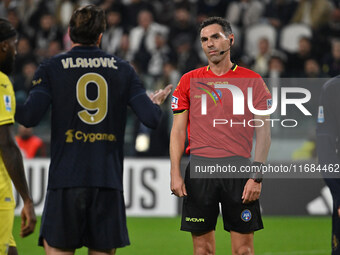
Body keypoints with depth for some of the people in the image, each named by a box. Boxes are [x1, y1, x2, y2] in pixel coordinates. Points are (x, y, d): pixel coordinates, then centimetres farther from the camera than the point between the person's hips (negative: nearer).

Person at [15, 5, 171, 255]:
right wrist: (156, 103, 23)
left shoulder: (52, 68, 1)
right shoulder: (123, 70, 7)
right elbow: (151, 118, 0)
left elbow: (30, 117, -11)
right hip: (109, 180, 2)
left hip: (66, 179, -2)